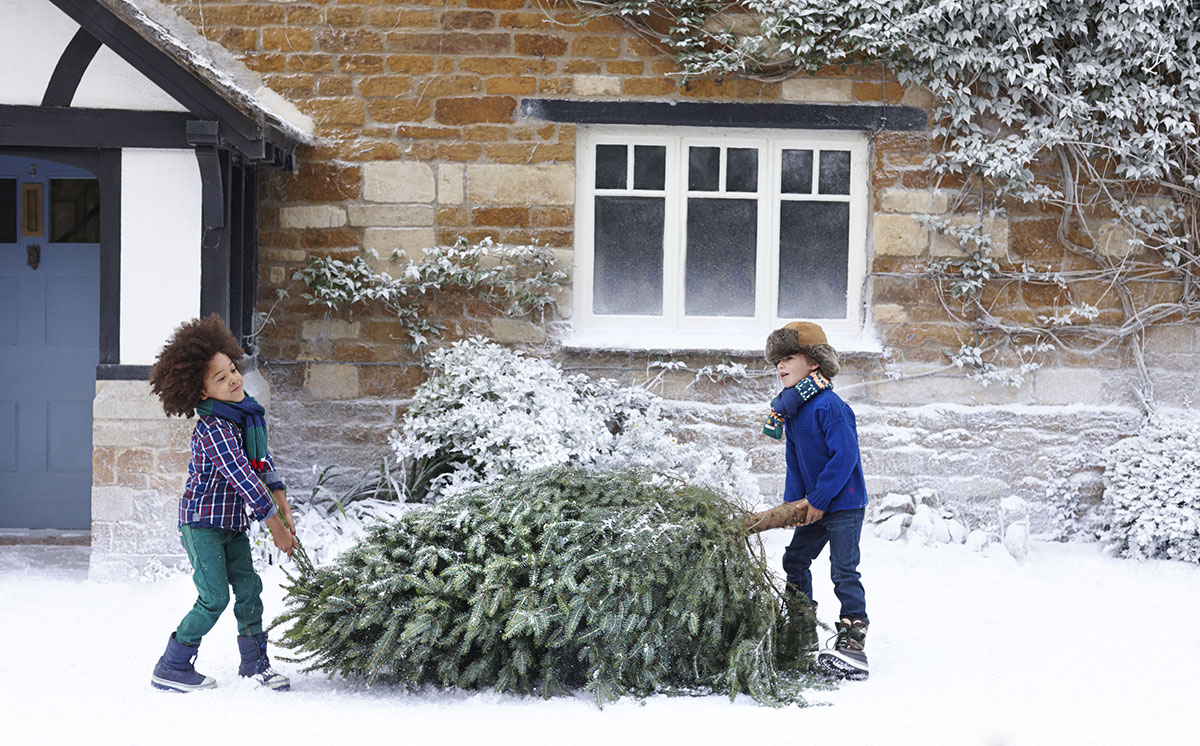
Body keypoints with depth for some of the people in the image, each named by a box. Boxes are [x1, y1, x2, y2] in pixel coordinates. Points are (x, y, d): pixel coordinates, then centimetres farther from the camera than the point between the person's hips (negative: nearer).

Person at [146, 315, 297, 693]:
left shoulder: (248, 413, 5)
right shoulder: (213, 429, -23)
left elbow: (263, 463, 12)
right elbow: (244, 478, -24)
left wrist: (284, 510, 3)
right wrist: (276, 527, -21)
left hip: (233, 523, 8)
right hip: (202, 522, -8)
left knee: (248, 587, 7)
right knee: (214, 597, -10)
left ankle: (255, 663, 21)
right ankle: (171, 668, 1)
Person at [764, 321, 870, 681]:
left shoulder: (829, 406, -20)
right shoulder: (790, 410, 8)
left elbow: (845, 455, -24)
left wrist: (819, 500, -21)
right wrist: (793, 502, 2)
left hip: (844, 505, -10)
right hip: (815, 505, 10)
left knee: (843, 570, -10)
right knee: (794, 560, 16)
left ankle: (853, 638, -6)